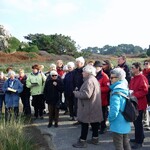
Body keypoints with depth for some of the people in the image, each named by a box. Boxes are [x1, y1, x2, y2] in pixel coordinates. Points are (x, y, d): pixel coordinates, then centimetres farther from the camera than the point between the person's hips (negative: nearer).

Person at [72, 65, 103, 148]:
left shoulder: (89, 81, -20)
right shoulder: (94, 80, 14)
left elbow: (86, 94, -28)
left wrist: (76, 93, -14)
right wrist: (79, 92, 11)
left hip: (88, 106, -10)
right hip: (94, 106, 10)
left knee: (84, 123, -2)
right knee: (94, 122, 15)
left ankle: (82, 141, 5)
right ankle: (95, 139, 25)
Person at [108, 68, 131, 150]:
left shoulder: (116, 91, -22)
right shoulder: (125, 89, 4)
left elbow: (114, 109, -28)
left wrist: (110, 118, -11)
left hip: (118, 124, -8)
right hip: (125, 123, 8)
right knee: (126, 143, 21)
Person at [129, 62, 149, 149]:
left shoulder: (142, 78, -15)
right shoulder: (133, 78, 14)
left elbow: (144, 91, -22)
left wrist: (134, 95, -25)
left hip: (139, 104, -9)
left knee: (138, 122, -2)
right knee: (136, 121, 17)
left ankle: (139, 142, 8)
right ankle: (139, 137, 31)